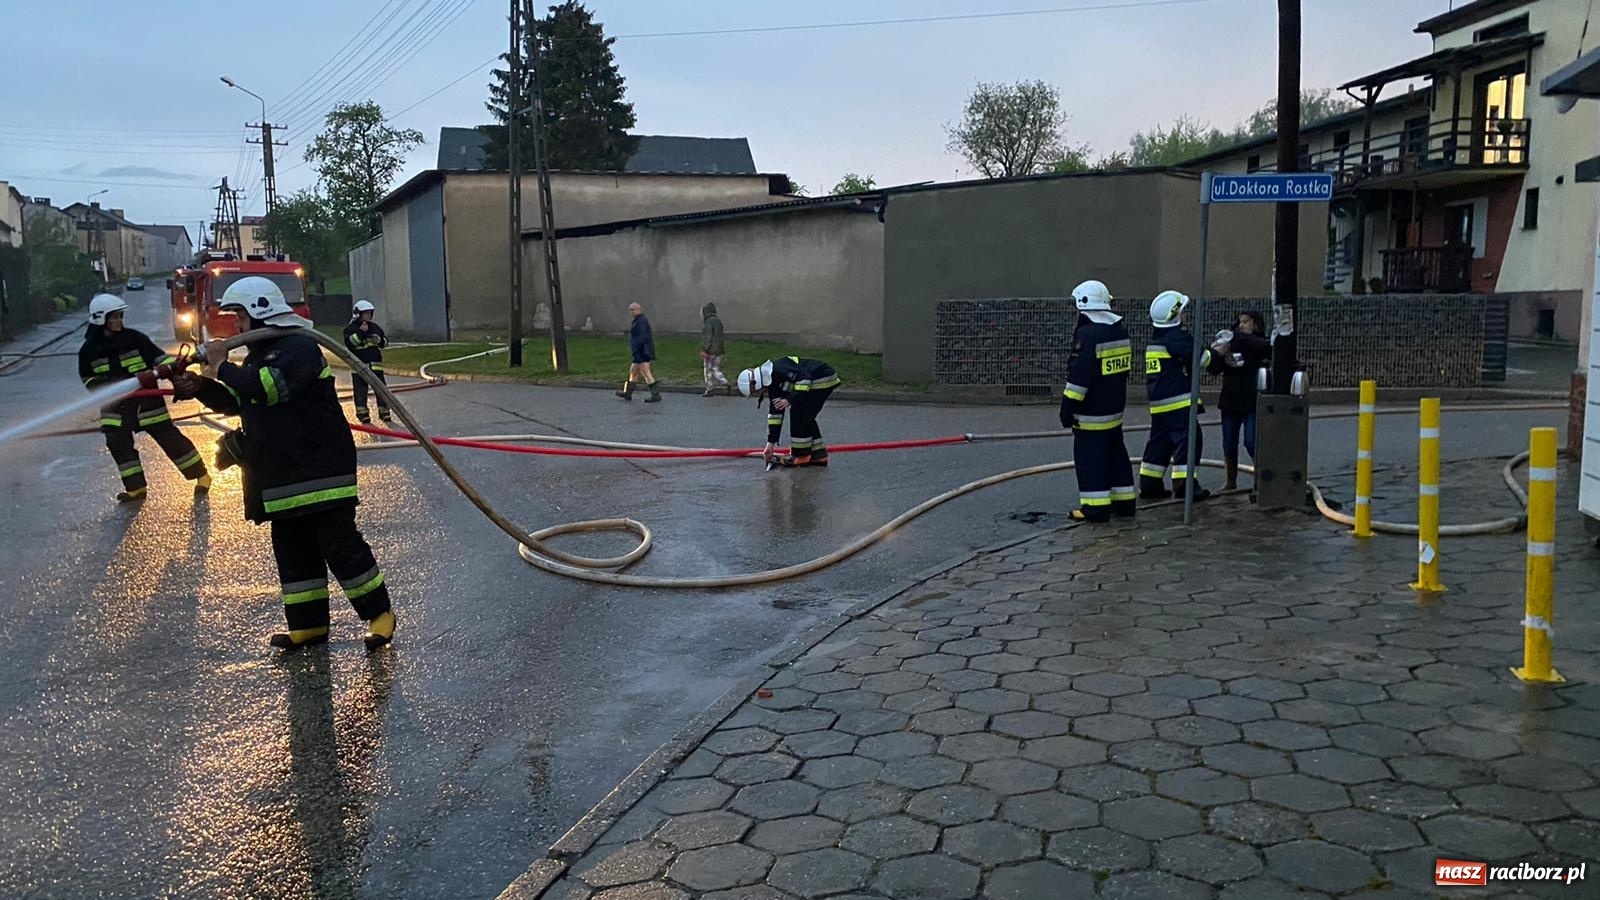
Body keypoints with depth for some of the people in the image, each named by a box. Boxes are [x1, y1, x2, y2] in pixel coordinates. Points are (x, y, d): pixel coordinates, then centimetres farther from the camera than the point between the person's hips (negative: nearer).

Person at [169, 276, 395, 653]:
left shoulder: (299, 347, -14)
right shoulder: (260, 353, 18)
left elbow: (263, 388, -28)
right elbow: (236, 401, 24)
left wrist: (222, 365, -14)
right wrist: (200, 387, 7)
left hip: (320, 469, -10)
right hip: (281, 473, 10)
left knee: (340, 543, -7)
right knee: (292, 549, 12)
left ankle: (379, 614, 3)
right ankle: (308, 623, 20)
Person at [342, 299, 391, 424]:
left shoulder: (375, 327, 13)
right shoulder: (350, 328, -2)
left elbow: (385, 341, 18)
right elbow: (349, 343, -16)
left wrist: (380, 340, -4)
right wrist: (360, 333, -21)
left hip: (376, 364, 4)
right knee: (360, 392, -1)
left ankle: (385, 414, 15)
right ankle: (363, 417, 5)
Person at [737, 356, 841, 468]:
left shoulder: (777, 370, -20)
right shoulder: (772, 384, 10)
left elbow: (805, 377, -26)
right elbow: (775, 412, 12)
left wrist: (790, 400, -24)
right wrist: (771, 443, 12)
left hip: (823, 380, -10)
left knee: (798, 413, -7)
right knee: (805, 417, 13)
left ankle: (801, 456, 0)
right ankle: (818, 454, 19)